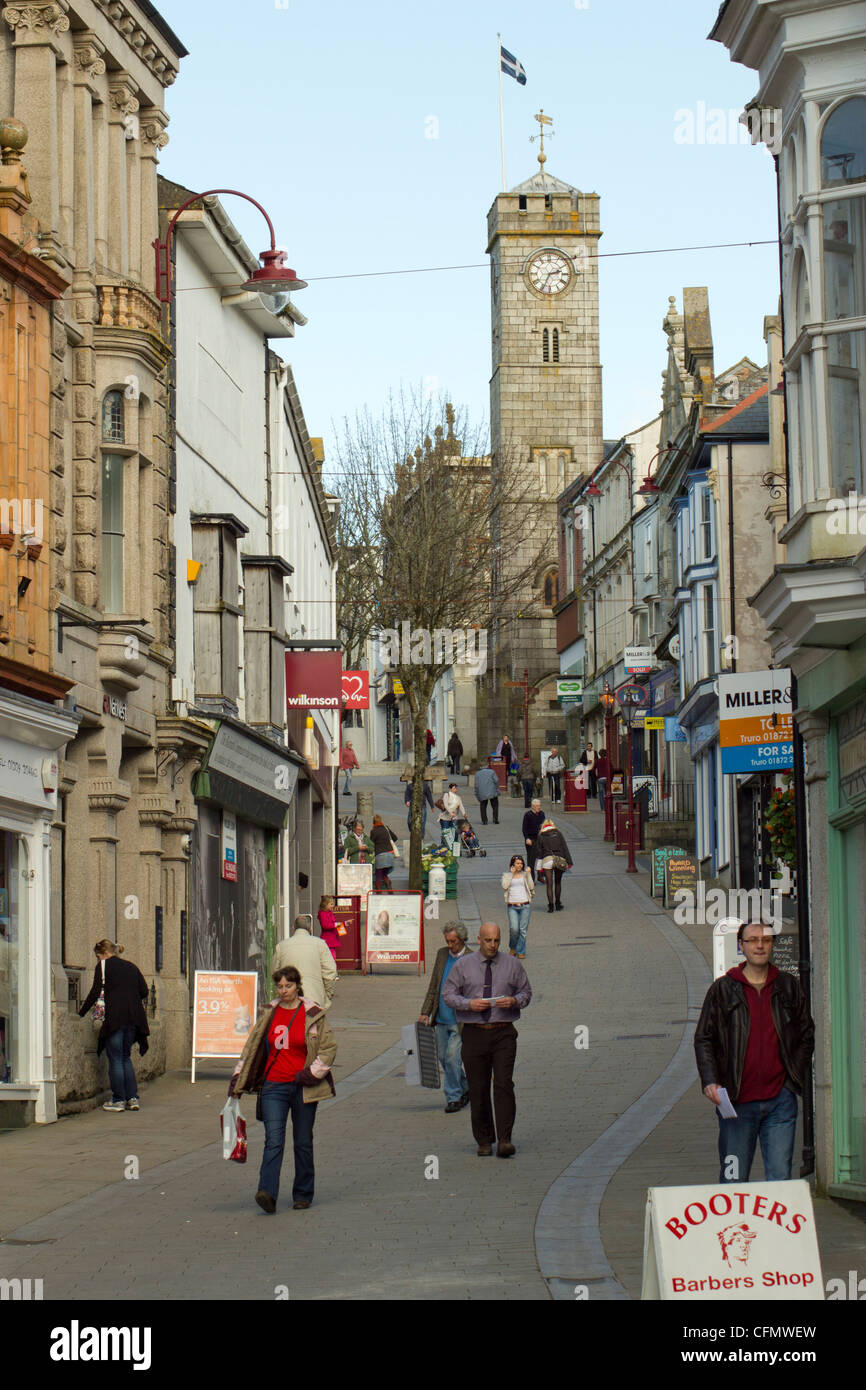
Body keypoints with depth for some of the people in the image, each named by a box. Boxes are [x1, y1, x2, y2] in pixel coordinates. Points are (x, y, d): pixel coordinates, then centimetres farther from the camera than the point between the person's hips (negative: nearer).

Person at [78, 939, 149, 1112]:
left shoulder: (104, 965, 2)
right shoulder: (131, 966, 18)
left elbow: (95, 992, -3)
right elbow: (144, 991, 13)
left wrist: (81, 1013, 3)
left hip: (115, 1017, -6)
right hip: (134, 1017, 6)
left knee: (115, 1058, 0)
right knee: (125, 1057, 15)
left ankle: (118, 1100, -1)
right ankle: (132, 1098, 8)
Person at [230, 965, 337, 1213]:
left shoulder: (313, 1014, -1)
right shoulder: (269, 1014, 8)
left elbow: (329, 1047, 1)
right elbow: (251, 1047, 13)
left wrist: (313, 1072, -9)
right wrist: (237, 1079, 9)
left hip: (303, 1088, -2)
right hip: (274, 1086, 2)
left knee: (303, 1143, 7)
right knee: (273, 1141, -11)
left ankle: (303, 1195, 19)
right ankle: (267, 1193, -22)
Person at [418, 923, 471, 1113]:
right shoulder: (442, 954, 7)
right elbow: (433, 986, 14)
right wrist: (425, 1012, 9)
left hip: (460, 1021, -6)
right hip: (441, 1019, 6)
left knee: (452, 1057, -10)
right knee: (443, 1057, 11)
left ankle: (454, 1098, 2)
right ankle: (465, 1088, 30)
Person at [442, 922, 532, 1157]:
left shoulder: (512, 964, 8)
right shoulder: (463, 965, 6)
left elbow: (526, 992, 13)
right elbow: (448, 994, 5)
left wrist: (514, 1001, -10)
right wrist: (469, 1004, -13)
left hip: (503, 1034, -1)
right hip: (474, 1033, 1)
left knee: (504, 1085, -12)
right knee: (478, 1089, 3)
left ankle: (504, 1140, -15)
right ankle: (484, 1141, 12)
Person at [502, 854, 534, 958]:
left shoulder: (525, 874, 11)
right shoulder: (507, 875, 9)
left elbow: (531, 887, 0)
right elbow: (505, 886, -9)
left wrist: (528, 874, -5)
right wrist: (511, 874, -5)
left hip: (525, 905, 1)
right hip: (512, 906, -1)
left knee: (522, 930, 2)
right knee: (514, 929, -12)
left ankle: (521, 951, 13)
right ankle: (512, 947, 14)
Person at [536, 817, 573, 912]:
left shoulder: (541, 836, 8)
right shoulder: (558, 833, 8)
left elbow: (539, 851, 6)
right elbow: (564, 848, 4)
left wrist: (539, 867, 6)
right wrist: (569, 861, 5)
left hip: (547, 860, -1)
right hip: (559, 860, 1)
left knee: (549, 884, 0)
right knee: (558, 883, 15)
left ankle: (550, 905, -10)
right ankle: (557, 904, 21)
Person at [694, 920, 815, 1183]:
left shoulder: (788, 986, 10)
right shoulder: (723, 989, 3)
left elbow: (807, 1034, 18)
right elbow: (703, 1039, 4)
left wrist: (795, 1074, 7)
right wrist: (710, 1081, -9)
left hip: (780, 1100, 1)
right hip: (737, 1101, -1)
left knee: (780, 1177, -2)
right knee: (733, 1179, 2)